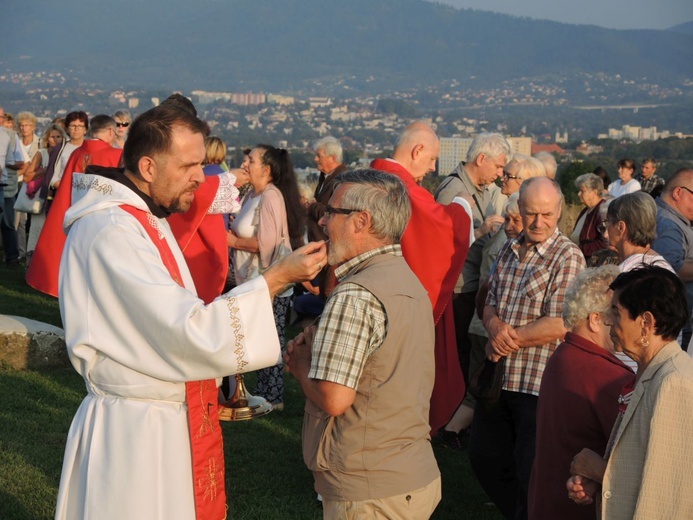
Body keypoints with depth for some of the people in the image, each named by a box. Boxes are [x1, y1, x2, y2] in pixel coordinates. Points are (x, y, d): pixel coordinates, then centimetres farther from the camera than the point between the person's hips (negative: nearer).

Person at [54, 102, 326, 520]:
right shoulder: (111, 231, -22)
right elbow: (188, 332, -26)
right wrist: (277, 278, -22)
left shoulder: (147, 219, 10)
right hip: (135, 433, -9)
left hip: (173, 419, 9)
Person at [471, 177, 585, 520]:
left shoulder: (568, 257, -13)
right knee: (484, 458, 18)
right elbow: (490, 305, 10)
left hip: (539, 385, -7)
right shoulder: (509, 250, 9)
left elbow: (558, 326, -19)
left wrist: (508, 341, -14)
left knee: (530, 475, 5)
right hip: (498, 377, 7)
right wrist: (496, 328, -12)